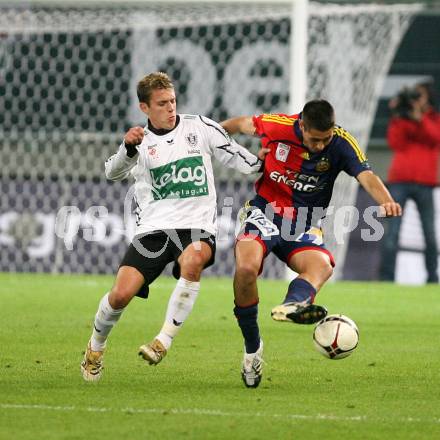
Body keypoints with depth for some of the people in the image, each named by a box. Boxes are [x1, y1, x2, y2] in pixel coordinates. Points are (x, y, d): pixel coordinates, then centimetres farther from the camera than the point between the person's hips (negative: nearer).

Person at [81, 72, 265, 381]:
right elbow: (113, 173, -14)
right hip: (154, 228, 1)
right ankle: (95, 348, 17)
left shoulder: (199, 127, 7)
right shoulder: (140, 142, 6)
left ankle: (164, 341, -29)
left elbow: (236, 156, 16)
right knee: (121, 294, -14)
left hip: (197, 227, -1)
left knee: (193, 259, -37)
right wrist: (128, 149, -34)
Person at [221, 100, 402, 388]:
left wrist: (386, 201, -49)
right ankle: (252, 348, -14)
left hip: (304, 226, 2)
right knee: (246, 268, -30)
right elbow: (241, 124, 8)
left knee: (322, 266, -31)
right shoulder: (278, 127, -13)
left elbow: (366, 175, -28)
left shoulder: (342, 143, -12)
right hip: (265, 213, -2)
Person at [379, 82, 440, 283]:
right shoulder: (401, 118, 13)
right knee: (392, 230, -9)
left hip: (424, 182, 0)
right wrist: (398, 118, -6)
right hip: (399, 180, 0)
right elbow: (395, 144, -1)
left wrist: (419, 117, -17)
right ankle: (386, 276, -12)